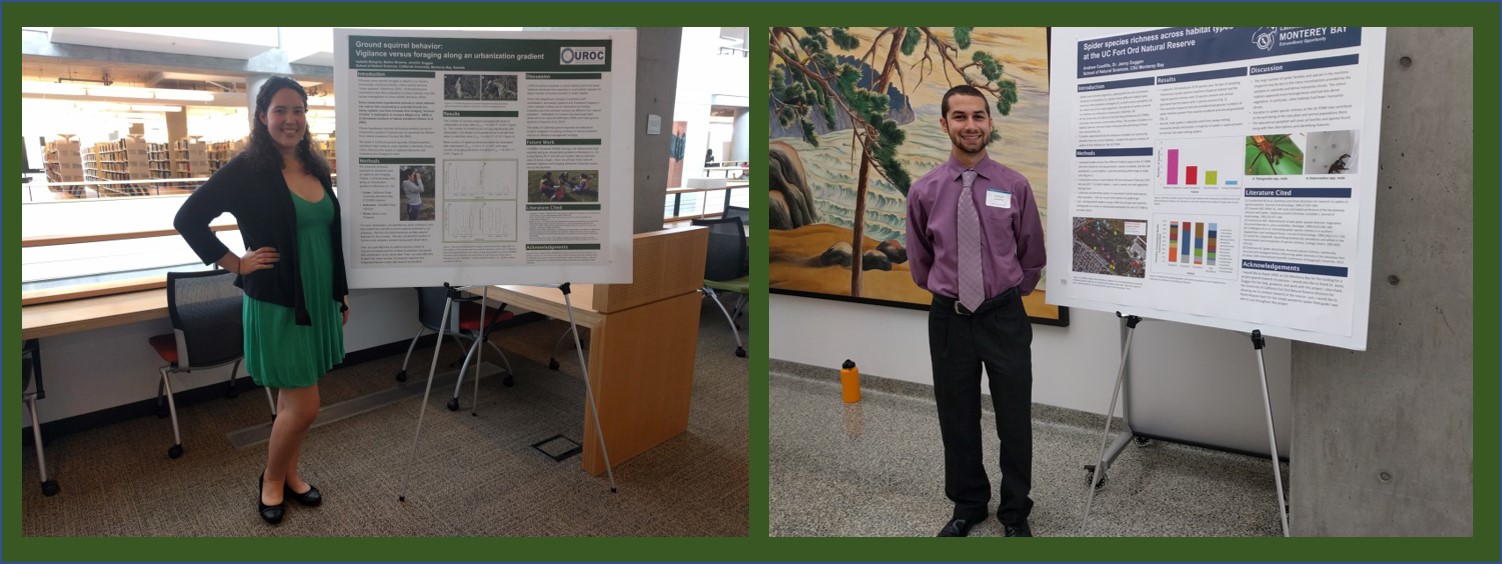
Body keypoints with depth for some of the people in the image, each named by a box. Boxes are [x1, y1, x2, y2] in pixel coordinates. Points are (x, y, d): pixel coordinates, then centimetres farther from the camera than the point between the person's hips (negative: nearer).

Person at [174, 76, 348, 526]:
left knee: (294, 401, 16)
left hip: (319, 301, 6)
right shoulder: (247, 170, -11)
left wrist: (342, 294, 16)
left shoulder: (317, 169, 7)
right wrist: (237, 264, -9)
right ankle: (271, 479, 23)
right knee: (304, 407, -3)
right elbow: (188, 220, -8)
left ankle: (291, 474, 33)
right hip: (276, 304, -6)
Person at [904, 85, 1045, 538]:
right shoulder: (924, 191, -4)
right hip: (948, 318, 1)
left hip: (1004, 318, 0)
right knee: (957, 420, 13)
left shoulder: (1015, 186, -5)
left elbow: (1032, 257, 8)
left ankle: (1015, 512, 30)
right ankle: (967, 505, 34)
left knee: (1014, 421, 9)